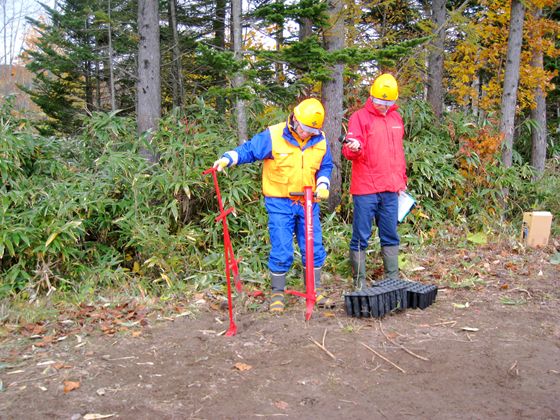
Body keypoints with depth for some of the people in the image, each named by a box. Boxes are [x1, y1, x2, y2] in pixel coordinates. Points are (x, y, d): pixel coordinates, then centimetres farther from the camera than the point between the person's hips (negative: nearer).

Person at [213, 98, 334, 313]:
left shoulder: (320, 141, 2)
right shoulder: (273, 136, -11)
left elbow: (325, 167, 13)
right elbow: (248, 149, -9)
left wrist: (323, 185, -4)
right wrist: (228, 158, -25)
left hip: (308, 203, 4)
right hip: (280, 203, -4)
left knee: (314, 248, 8)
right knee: (281, 251, -2)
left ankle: (315, 291, 23)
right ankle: (277, 293, 14)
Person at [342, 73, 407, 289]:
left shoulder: (396, 118, 15)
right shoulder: (360, 117, -3)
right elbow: (349, 151, -12)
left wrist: (401, 180, 21)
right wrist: (354, 148, -34)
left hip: (390, 189, 6)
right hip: (365, 189, -5)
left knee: (390, 236, 11)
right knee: (361, 236, -1)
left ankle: (392, 278, 20)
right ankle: (359, 281, 8)